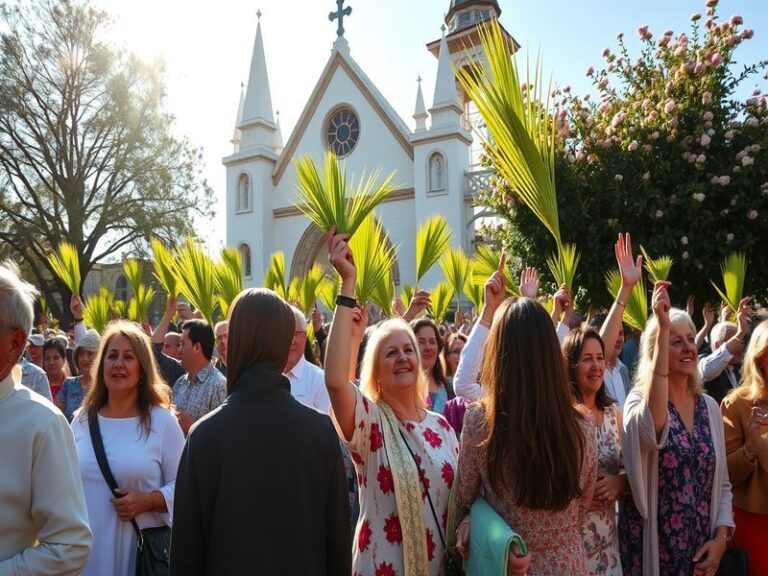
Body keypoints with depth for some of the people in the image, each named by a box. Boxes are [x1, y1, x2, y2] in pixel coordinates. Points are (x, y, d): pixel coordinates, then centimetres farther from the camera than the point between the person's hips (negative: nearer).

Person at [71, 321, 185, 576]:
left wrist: (146, 501, -20)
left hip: (141, 546, -3)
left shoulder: (162, 420, -7)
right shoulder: (82, 419, 6)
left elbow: (182, 486, -6)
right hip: (85, 547, 3)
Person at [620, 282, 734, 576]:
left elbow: (722, 484, 11)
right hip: (653, 547, -4)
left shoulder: (710, 407, 4)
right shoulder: (640, 399, -13)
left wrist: (721, 537, -4)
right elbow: (654, 428, -38)